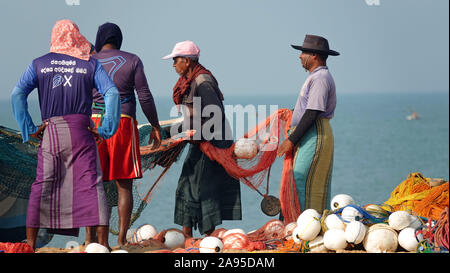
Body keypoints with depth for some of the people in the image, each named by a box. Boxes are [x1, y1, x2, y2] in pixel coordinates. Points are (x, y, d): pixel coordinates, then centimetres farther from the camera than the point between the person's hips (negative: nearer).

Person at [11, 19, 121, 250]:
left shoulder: (39, 64, 8)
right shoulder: (90, 64, 6)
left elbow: (18, 94, -1)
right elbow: (112, 94, -5)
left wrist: (29, 129, 0)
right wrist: (105, 130, -2)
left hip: (51, 133, 1)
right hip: (82, 132, -1)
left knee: (42, 187, 7)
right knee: (91, 184, -3)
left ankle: (30, 242, 7)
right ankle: (102, 243, -10)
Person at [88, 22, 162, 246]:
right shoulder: (132, 61, 3)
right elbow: (144, 96, -1)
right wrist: (155, 126, 6)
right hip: (123, 124, -1)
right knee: (124, 185, 2)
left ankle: (89, 237, 3)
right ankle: (121, 238, -3)